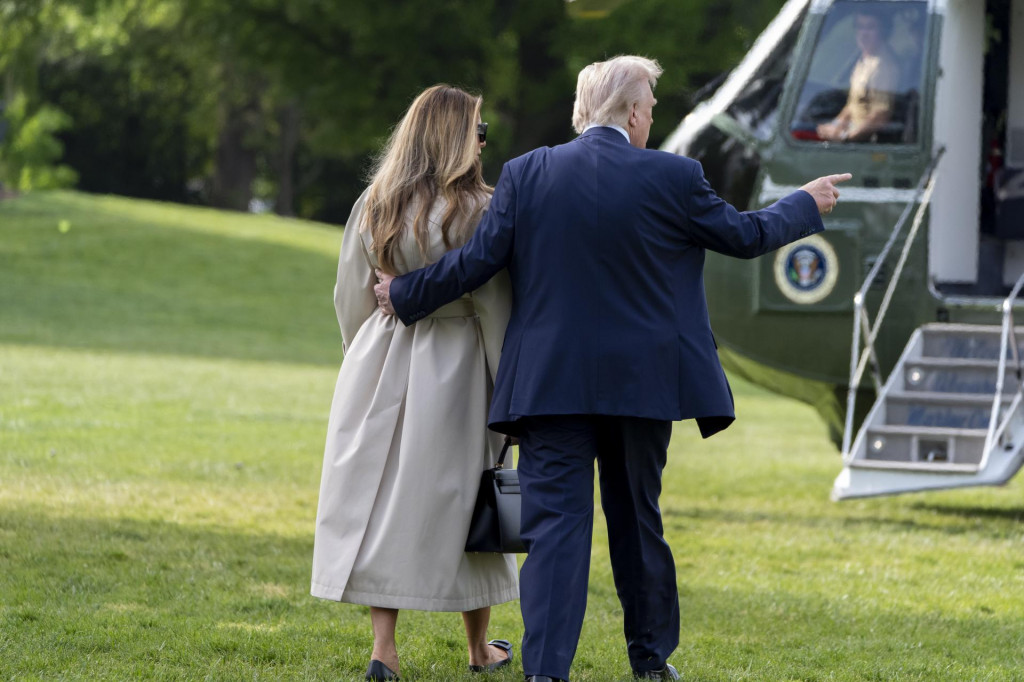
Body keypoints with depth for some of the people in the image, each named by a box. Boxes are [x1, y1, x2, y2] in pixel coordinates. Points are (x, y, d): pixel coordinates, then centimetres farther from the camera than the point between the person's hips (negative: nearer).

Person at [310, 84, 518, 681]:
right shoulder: (477, 211, -13)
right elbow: (494, 308, -12)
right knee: (458, 500, 8)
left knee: (381, 500, 6)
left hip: (380, 366, 3)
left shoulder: (373, 207, 1)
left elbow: (352, 300, 9)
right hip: (453, 369, -3)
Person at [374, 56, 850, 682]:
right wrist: (806, 206, 25)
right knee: (637, 519, 17)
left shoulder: (526, 175, -5)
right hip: (642, 383, 0)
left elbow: (478, 260, -3)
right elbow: (744, 236, 5)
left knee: (555, 524, -3)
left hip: (550, 382, 0)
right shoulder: (673, 179, -7)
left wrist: (404, 294, 13)